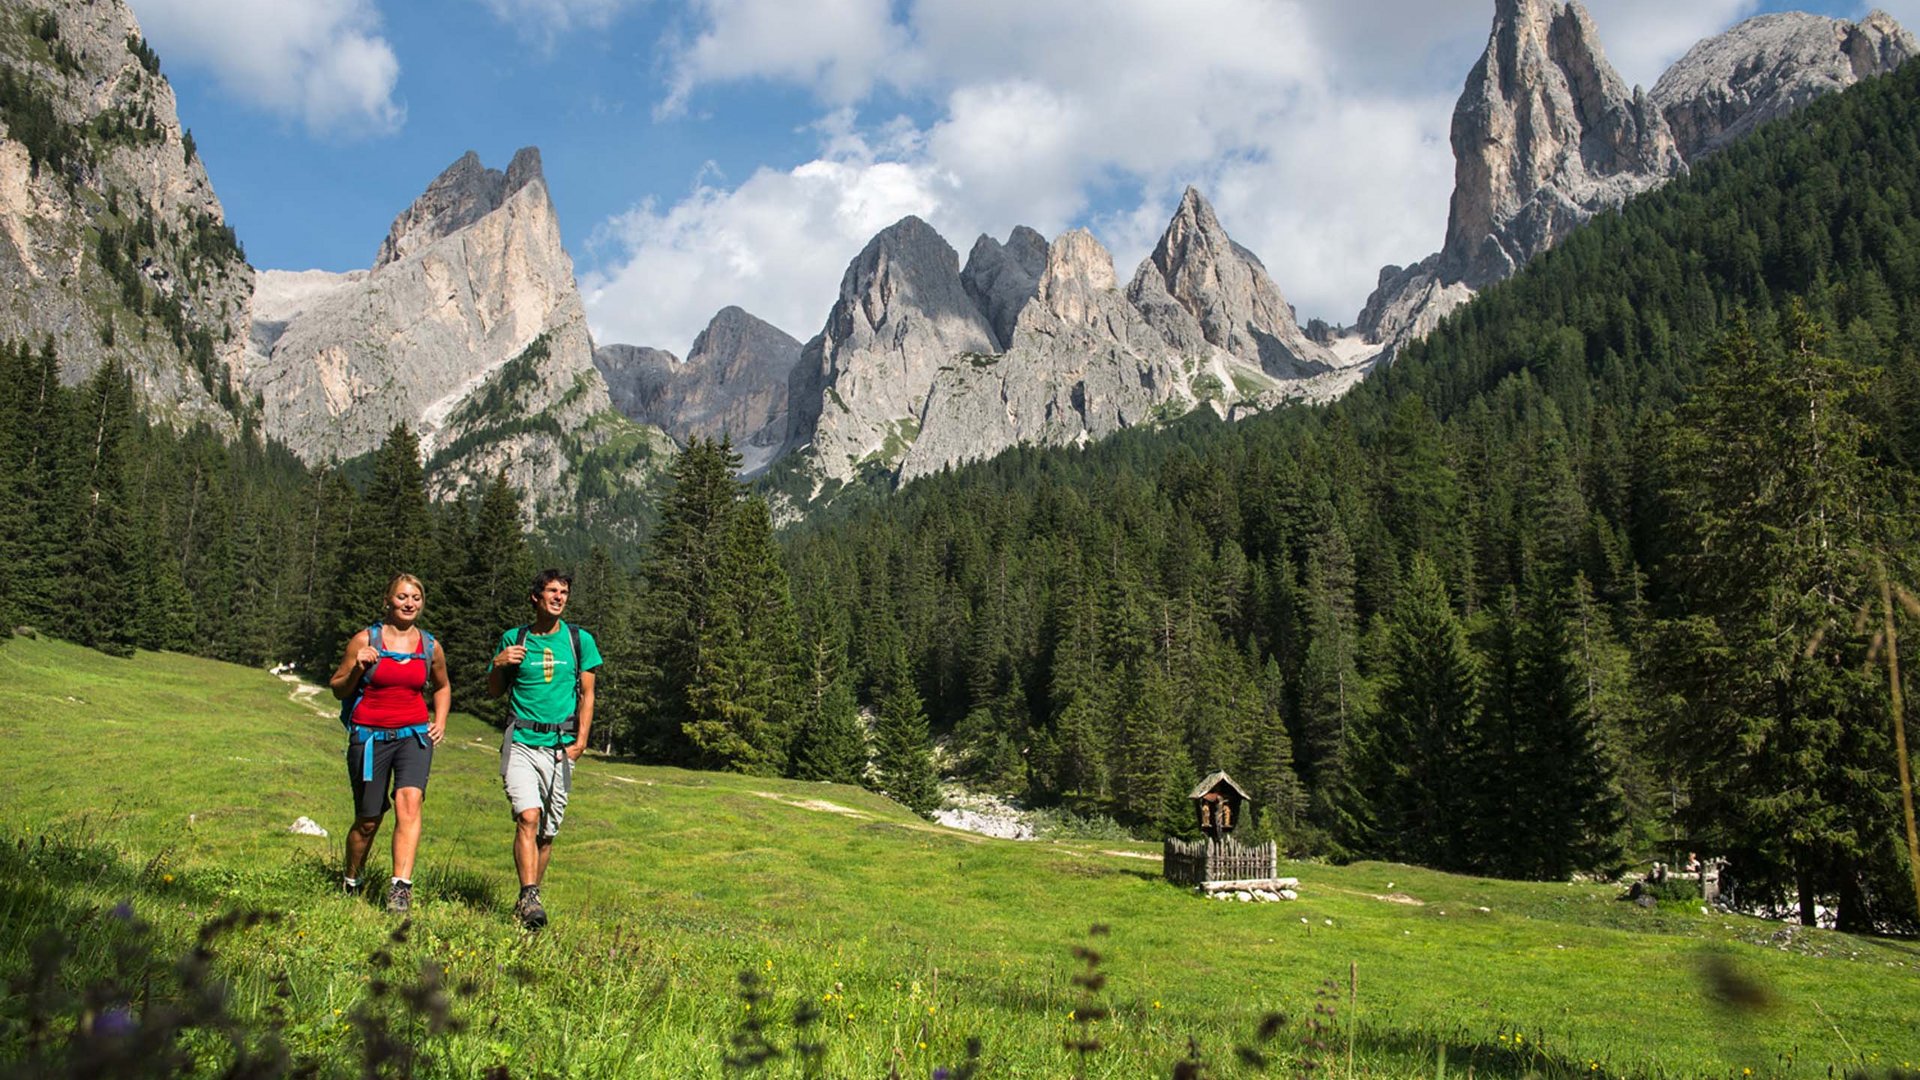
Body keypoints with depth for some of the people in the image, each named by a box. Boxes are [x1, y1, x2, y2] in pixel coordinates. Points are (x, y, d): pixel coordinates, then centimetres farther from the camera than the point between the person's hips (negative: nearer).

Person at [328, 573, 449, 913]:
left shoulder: (430, 647, 8)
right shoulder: (365, 640, -1)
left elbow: (442, 687, 26)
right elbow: (338, 689, 5)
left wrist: (440, 722, 12)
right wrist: (358, 669, -14)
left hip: (414, 735, 1)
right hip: (370, 736, -1)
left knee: (409, 800, -23)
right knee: (368, 820, 5)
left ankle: (401, 887, -29)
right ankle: (350, 884, 32)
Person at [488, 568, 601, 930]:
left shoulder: (580, 640, 9)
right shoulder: (513, 639, 7)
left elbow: (587, 693, 9)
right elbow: (494, 692, 15)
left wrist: (581, 738, -3)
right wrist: (499, 665, -6)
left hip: (560, 746, 2)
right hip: (520, 742, -1)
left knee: (548, 831, 5)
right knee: (528, 817, -19)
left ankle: (527, 901, 19)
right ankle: (529, 898, -21)